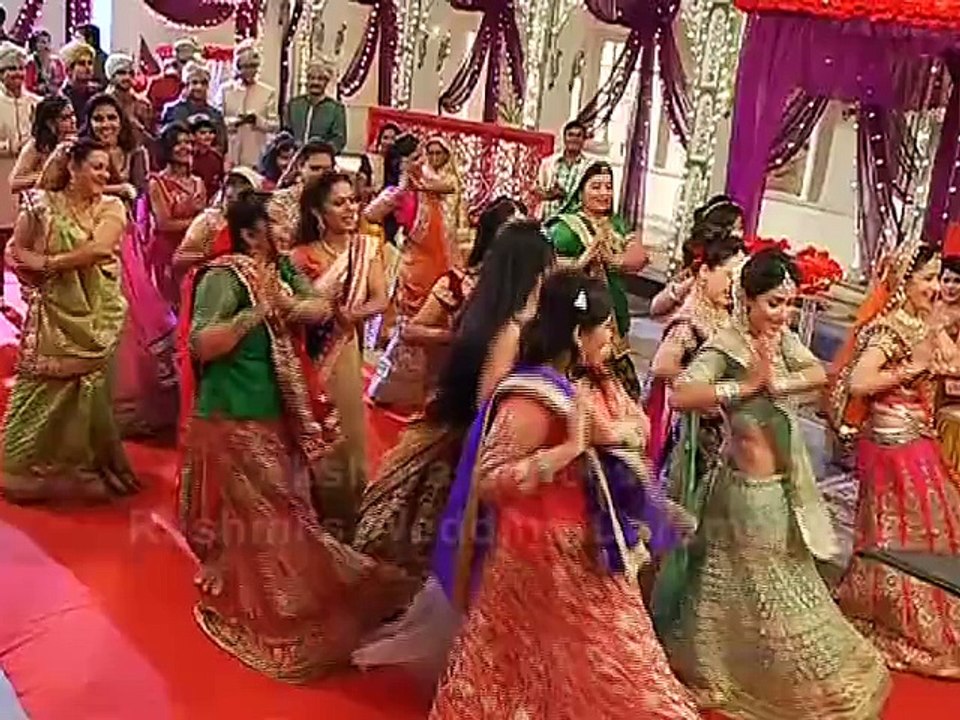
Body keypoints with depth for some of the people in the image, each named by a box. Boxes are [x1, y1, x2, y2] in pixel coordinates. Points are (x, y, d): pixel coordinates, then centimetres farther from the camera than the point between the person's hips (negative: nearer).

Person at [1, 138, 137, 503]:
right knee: (43, 389, 3)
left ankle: (85, 469, 17)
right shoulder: (43, 204, 0)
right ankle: (34, 471, 16)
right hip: (53, 315, 0)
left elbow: (99, 248, -17)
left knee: (90, 390, 4)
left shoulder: (112, 207, 0)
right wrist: (41, 282, -8)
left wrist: (48, 262, -13)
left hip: (98, 317, 0)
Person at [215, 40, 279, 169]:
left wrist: (258, 120, -14)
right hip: (229, 155, 0)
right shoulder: (225, 89, 9)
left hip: (256, 157, 0)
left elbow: (275, 125, 4)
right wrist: (234, 122, -15)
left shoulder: (268, 92, 8)